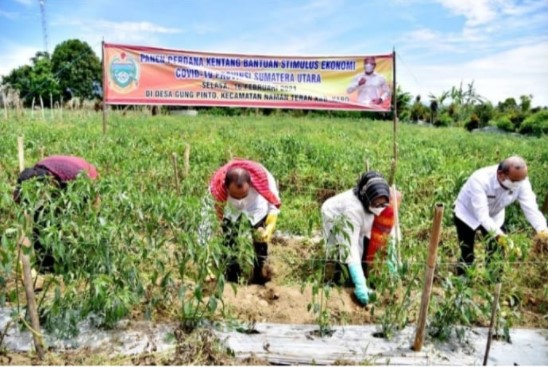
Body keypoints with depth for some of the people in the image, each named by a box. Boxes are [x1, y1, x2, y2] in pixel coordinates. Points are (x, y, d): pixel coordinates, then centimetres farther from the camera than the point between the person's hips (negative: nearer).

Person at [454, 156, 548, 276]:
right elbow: (482, 215, -42)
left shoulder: (520, 181, -25)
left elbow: (531, 208, -29)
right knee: (467, 257, -3)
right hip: (467, 215, -4)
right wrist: (499, 235, -54)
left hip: (494, 216, 5)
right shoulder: (480, 180, -39)